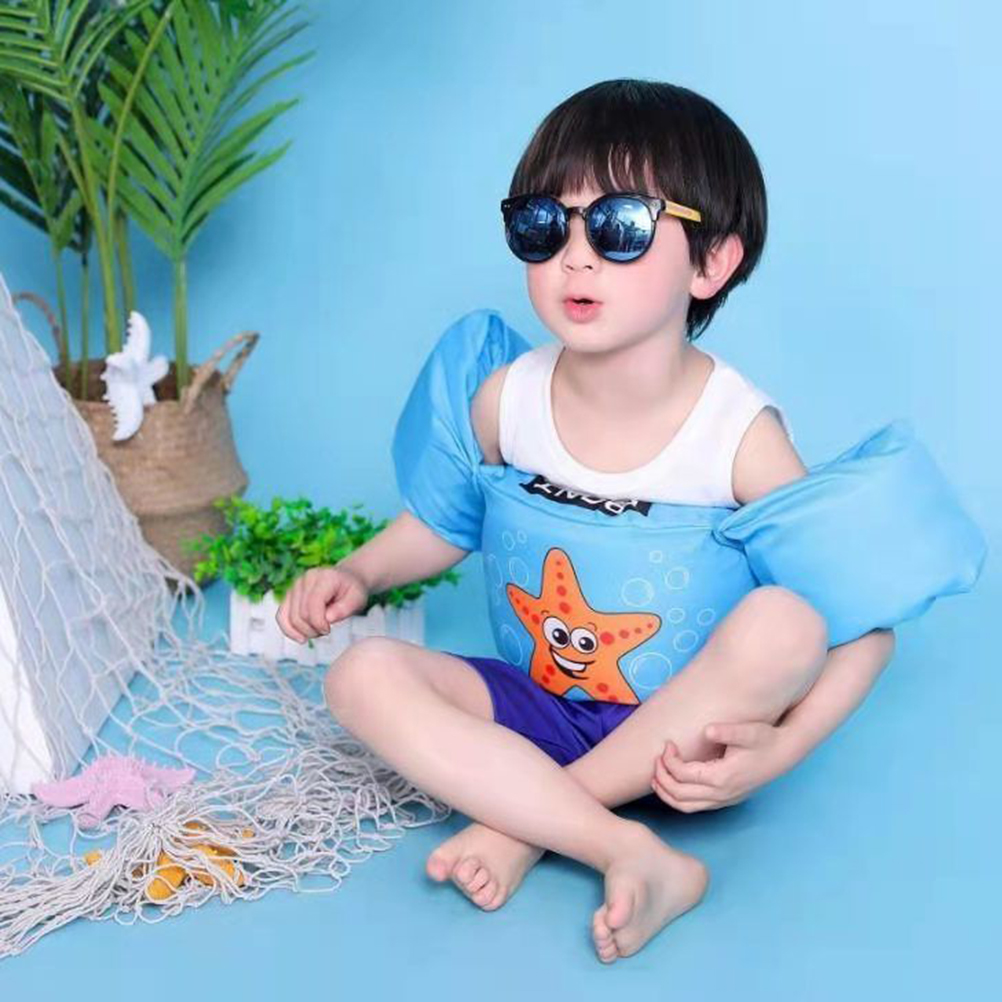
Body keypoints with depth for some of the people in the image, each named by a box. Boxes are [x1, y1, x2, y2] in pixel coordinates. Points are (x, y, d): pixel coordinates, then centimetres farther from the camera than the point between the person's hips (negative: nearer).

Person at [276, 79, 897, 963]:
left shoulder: (741, 434, -18)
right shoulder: (508, 399, -8)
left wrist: (777, 749, -26)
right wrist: (359, 573, -3)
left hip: (678, 726, -3)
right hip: (538, 704, 3)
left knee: (784, 622, -33)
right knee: (364, 674, -21)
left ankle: (522, 824, -19)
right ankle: (632, 852, -27)